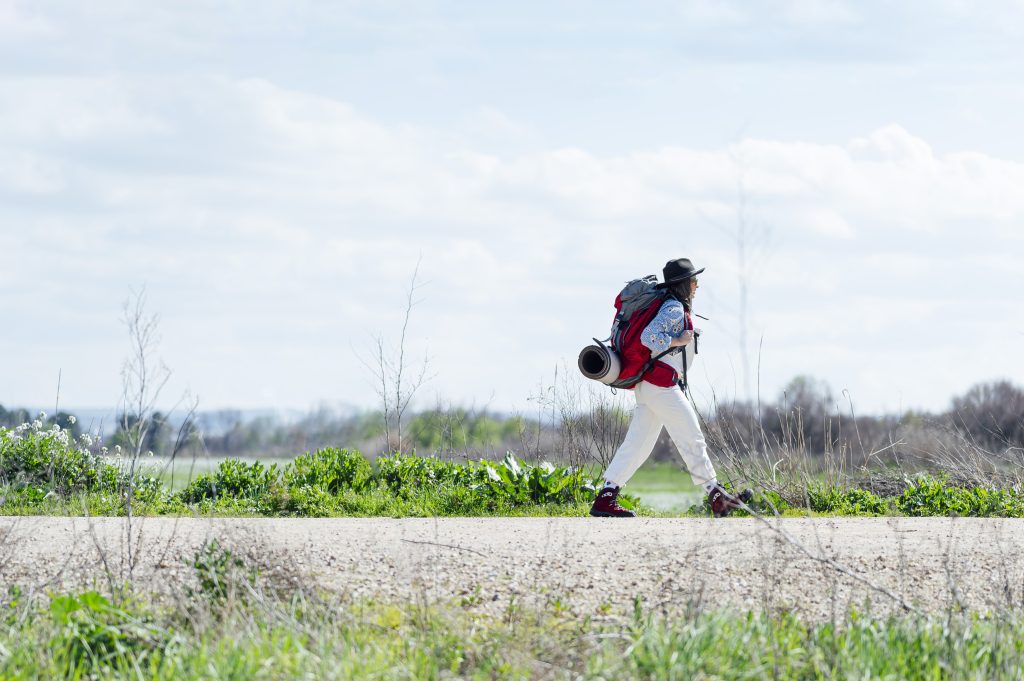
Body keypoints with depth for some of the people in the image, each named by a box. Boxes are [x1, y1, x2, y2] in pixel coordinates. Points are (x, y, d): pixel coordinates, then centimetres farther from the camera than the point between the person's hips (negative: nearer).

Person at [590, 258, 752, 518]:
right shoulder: (675, 309, -13)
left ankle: (605, 499, 1)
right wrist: (679, 341, -17)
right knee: (693, 441, -2)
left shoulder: (671, 307, 17)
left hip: (647, 386, 10)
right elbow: (649, 337, -26)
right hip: (662, 386, -10)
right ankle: (717, 499, 3)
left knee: (638, 443, 6)